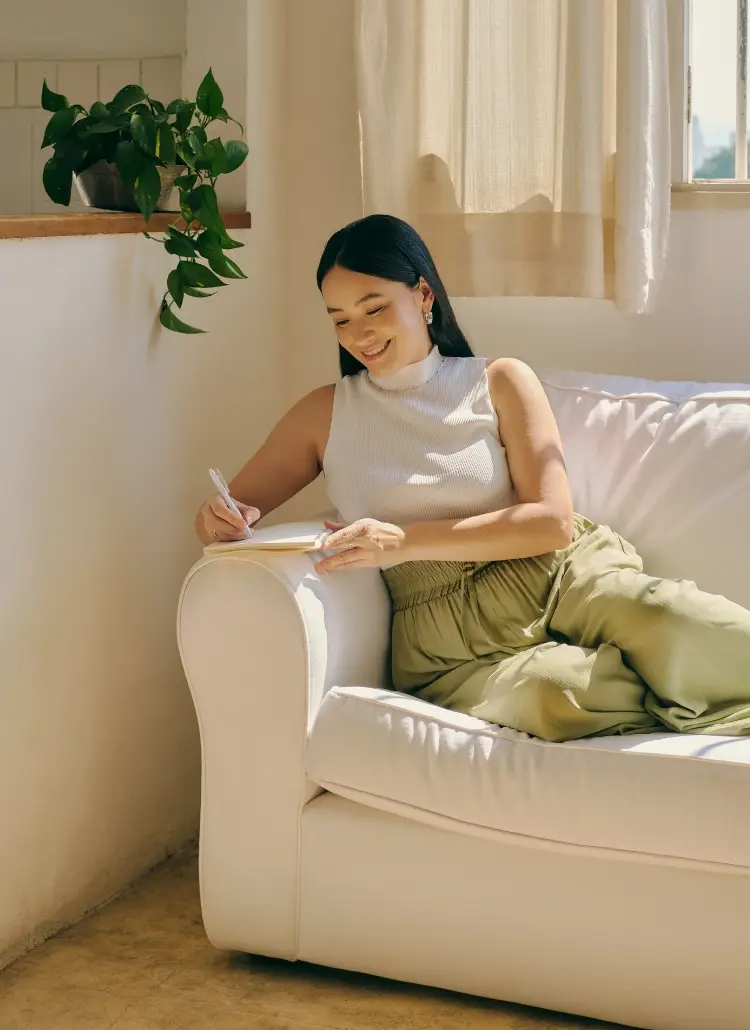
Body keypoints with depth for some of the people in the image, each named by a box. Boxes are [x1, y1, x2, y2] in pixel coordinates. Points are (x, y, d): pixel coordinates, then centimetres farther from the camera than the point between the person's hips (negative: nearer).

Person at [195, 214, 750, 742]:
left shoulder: (500, 383, 11)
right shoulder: (324, 414, 16)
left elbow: (553, 520, -2)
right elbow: (222, 512, 19)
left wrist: (406, 540, -13)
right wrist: (225, 520, -7)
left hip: (559, 578, 0)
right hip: (442, 633, 0)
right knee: (544, 687, -37)